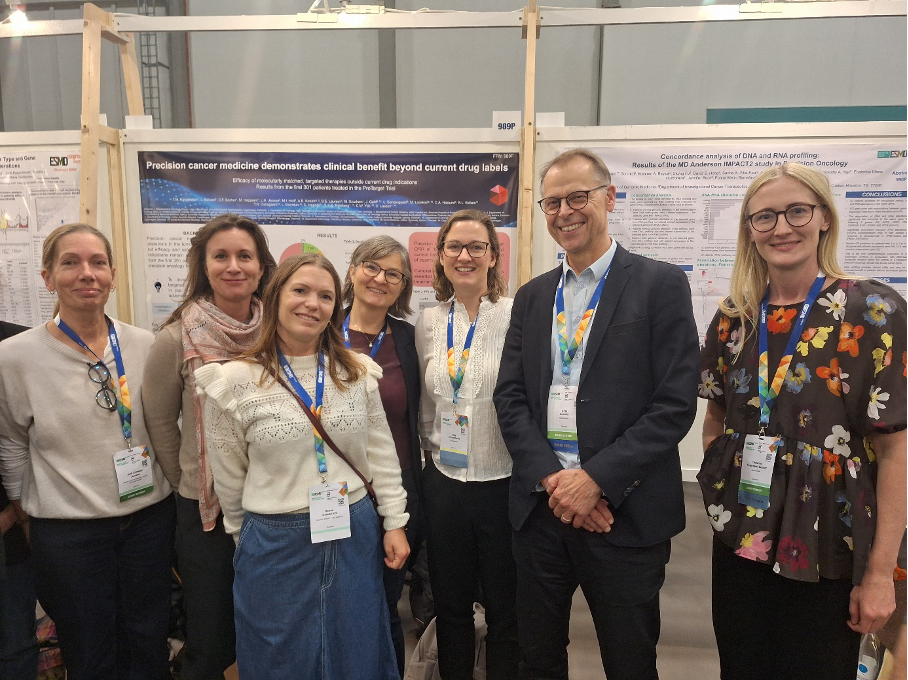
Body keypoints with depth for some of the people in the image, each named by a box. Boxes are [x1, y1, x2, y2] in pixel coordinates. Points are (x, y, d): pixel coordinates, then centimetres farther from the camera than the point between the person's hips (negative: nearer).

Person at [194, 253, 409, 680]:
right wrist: (248, 534, 9)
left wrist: (394, 523, 4)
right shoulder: (236, 381, -9)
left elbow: (381, 453, 5)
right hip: (275, 543, -2)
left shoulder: (358, 373, -1)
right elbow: (228, 476, 1)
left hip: (355, 536, 2)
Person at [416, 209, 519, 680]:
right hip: (444, 480, 4)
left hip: (503, 482, -4)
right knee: (450, 607, 19)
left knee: (505, 612, 13)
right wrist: (432, 446, 10)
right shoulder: (428, 323, 5)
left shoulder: (517, 315, -9)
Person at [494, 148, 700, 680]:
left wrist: (595, 480, -16)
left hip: (626, 513, -4)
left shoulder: (660, 284, -5)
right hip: (540, 505, 4)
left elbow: (675, 403, -12)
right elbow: (510, 398, 4)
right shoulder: (532, 296, 9)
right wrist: (552, 478, -10)